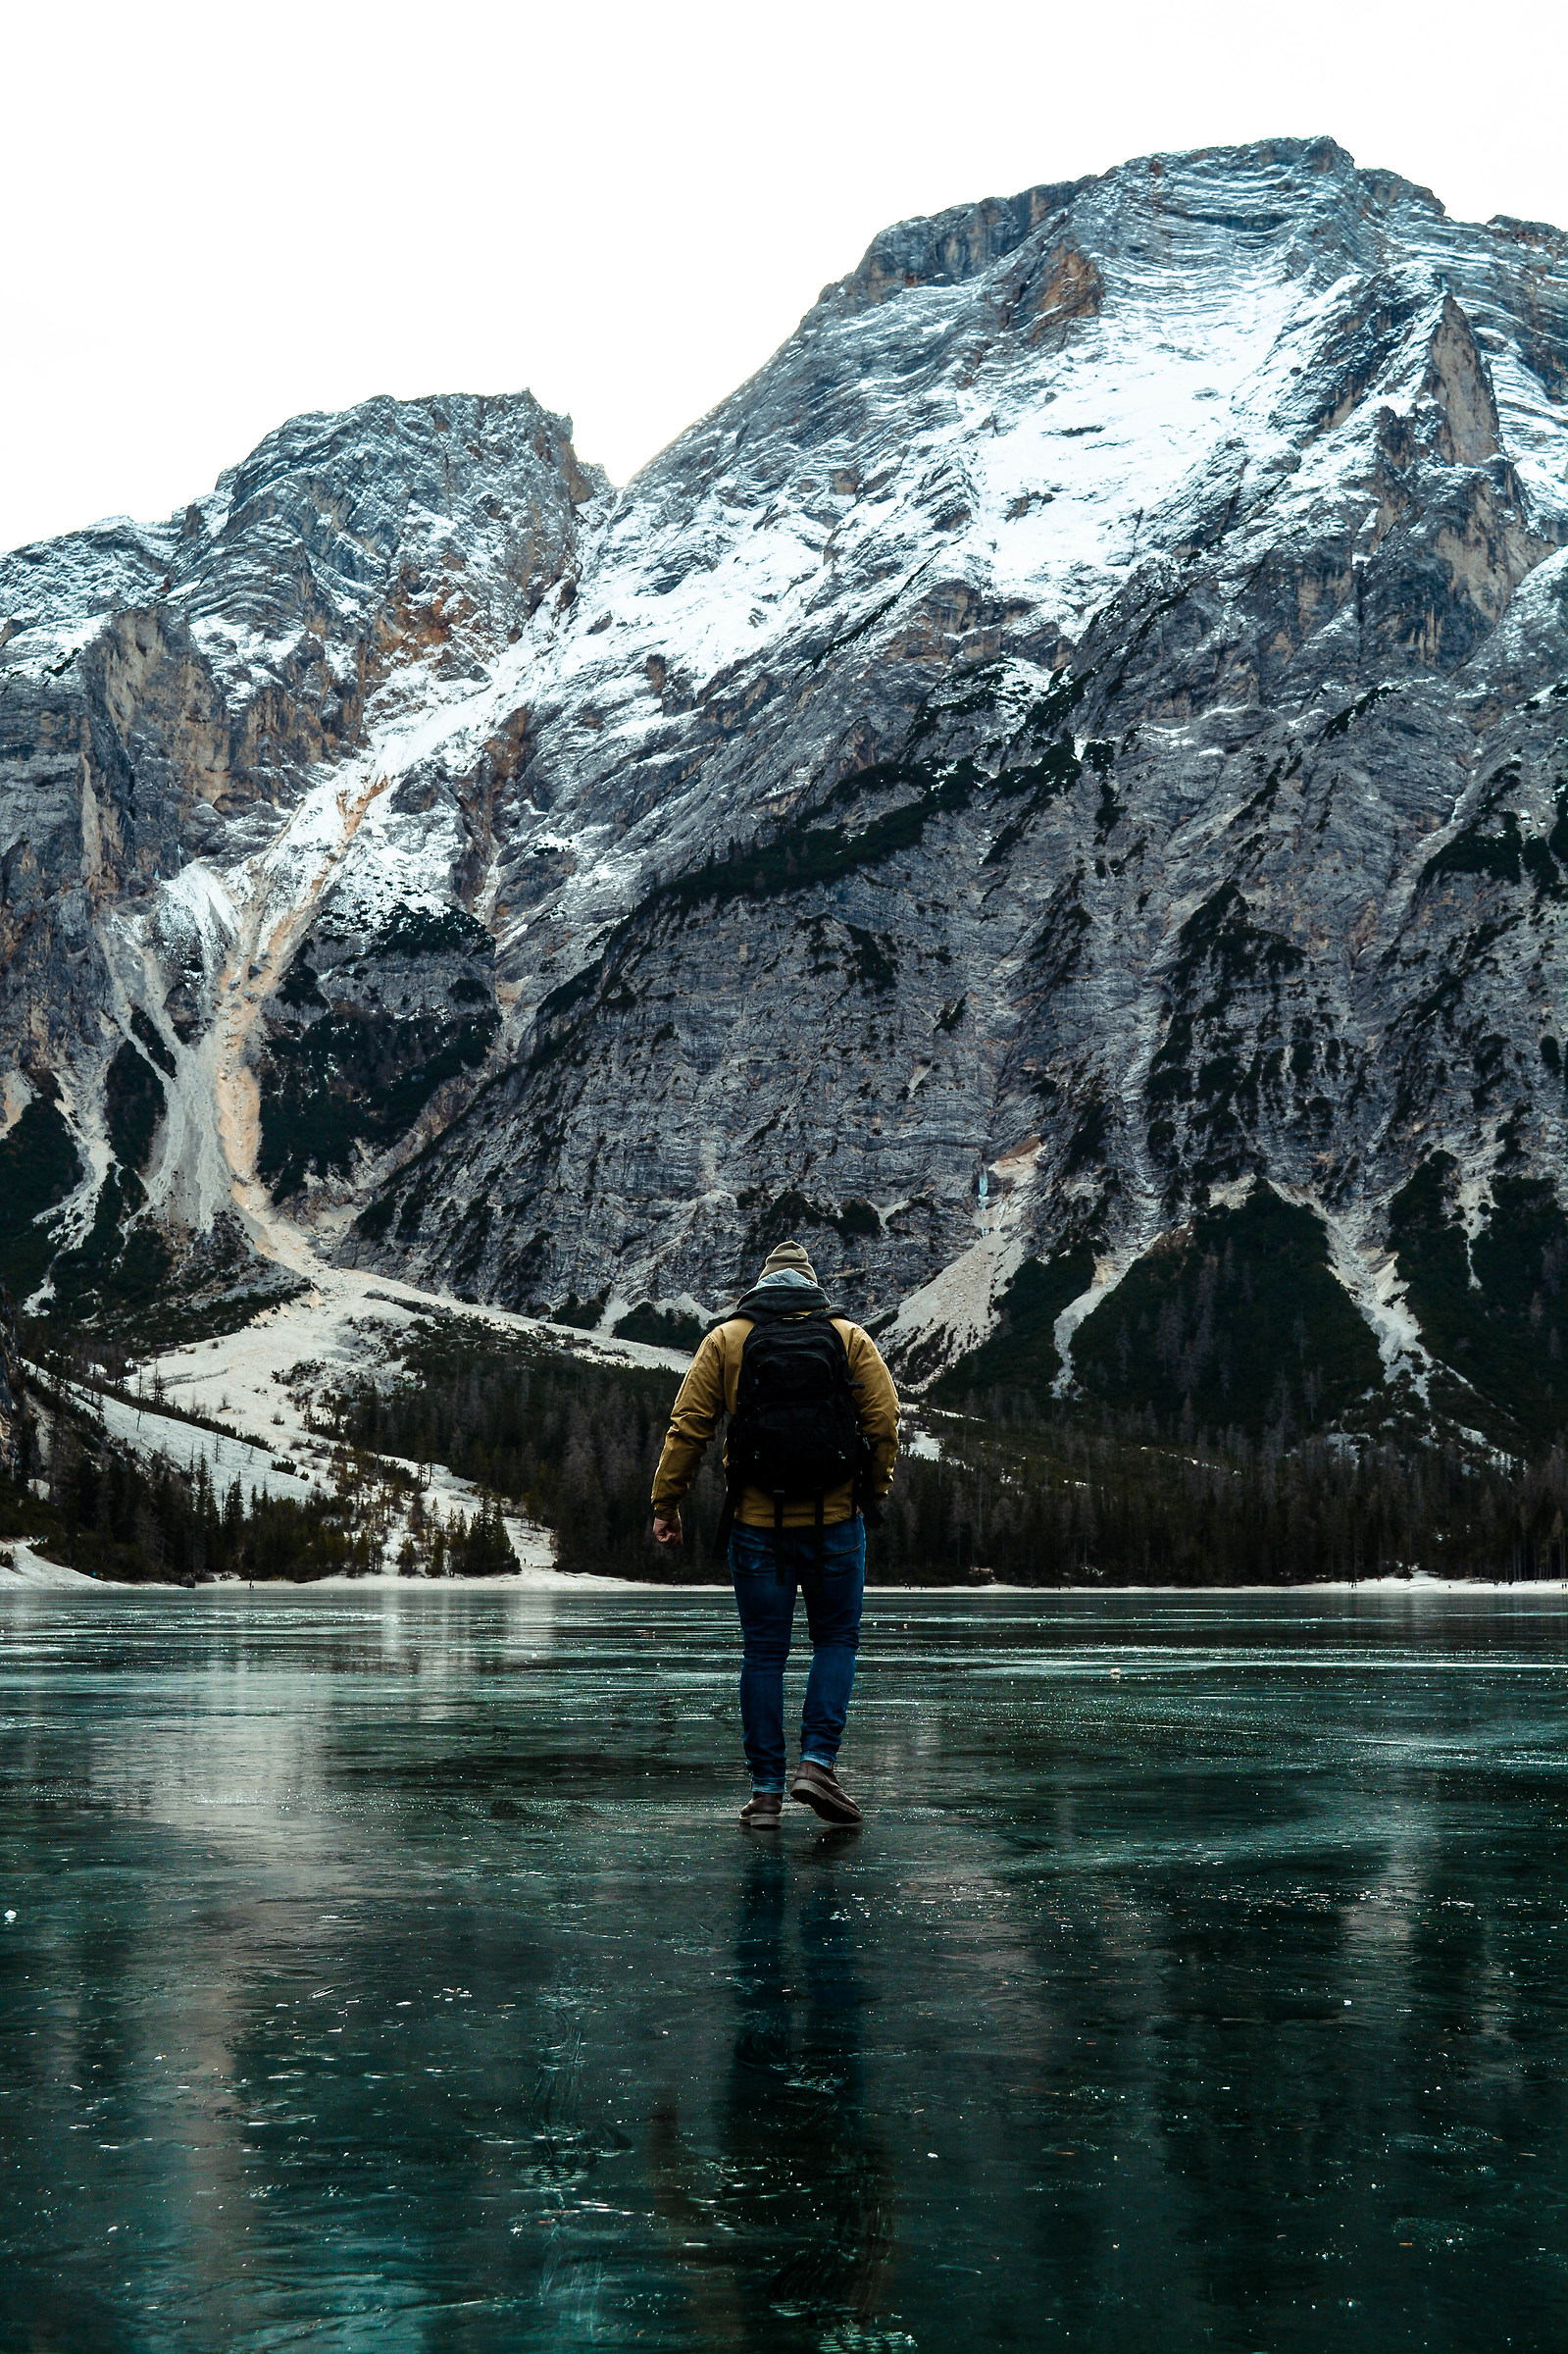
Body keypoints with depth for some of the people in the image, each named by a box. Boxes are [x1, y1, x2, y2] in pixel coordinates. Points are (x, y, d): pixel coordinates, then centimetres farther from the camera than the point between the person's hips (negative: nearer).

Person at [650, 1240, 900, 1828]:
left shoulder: (726, 1340, 5)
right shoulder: (850, 1338, 5)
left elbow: (687, 1425, -1)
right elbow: (884, 1422, 0)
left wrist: (666, 1502, 5)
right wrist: (874, 1493, 13)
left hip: (757, 1523, 1)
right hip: (834, 1520, 0)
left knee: (763, 1653, 7)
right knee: (836, 1640, 13)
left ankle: (766, 1790, 7)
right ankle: (817, 1763, -3)